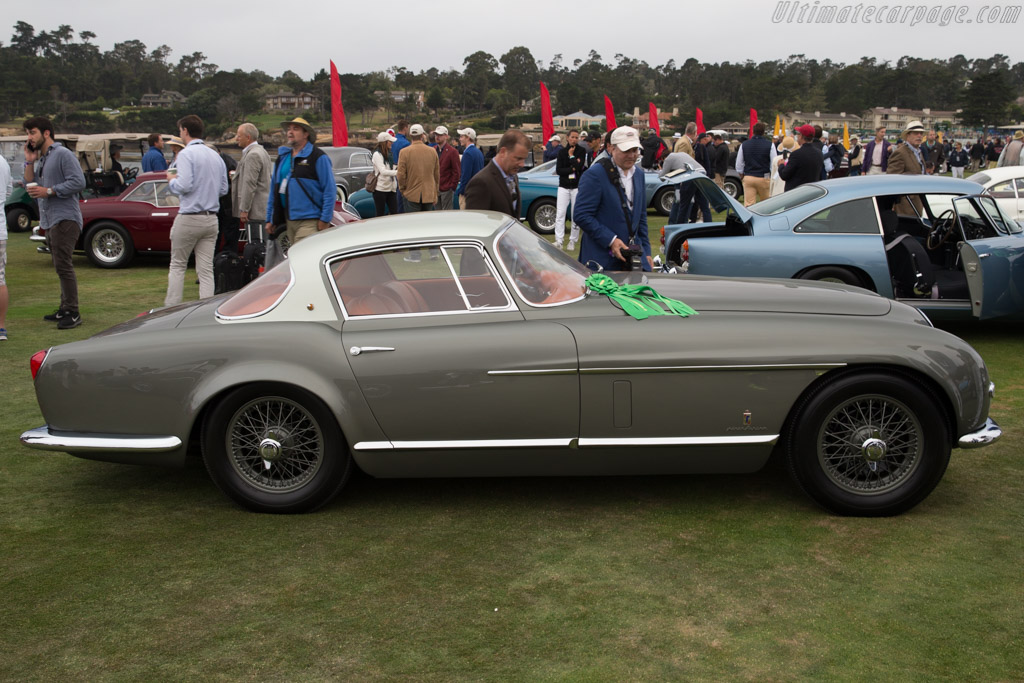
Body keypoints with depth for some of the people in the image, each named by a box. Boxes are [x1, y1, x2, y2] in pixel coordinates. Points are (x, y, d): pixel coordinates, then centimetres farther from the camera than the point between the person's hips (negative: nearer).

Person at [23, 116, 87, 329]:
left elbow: (78, 182, -17)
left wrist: (49, 191, -18)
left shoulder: (63, 154, -7)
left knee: (63, 264, -14)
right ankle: (65, 309, 17)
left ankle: (72, 313, -12)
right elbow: (30, 186, 18)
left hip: (64, 218, -9)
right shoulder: (41, 159, 22)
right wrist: (30, 162, 9)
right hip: (50, 220, 9)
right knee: (60, 266, 12)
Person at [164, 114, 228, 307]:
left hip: (189, 218, -5)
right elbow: (224, 189, 12)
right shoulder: (216, 156, 11)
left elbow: (184, 186, -18)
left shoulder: (186, 154, -10)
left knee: (177, 265, 7)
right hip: (211, 218, 5)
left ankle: (172, 307, 9)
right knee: (206, 269, 4)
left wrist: (171, 180, 1)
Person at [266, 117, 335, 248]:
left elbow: (330, 190, -8)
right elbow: (274, 190, 21)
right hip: (289, 221, 7)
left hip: (309, 222, -7)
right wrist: (270, 219, 18)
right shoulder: (282, 157, 17)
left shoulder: (318, 157, -3)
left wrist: (325, 220, -14)